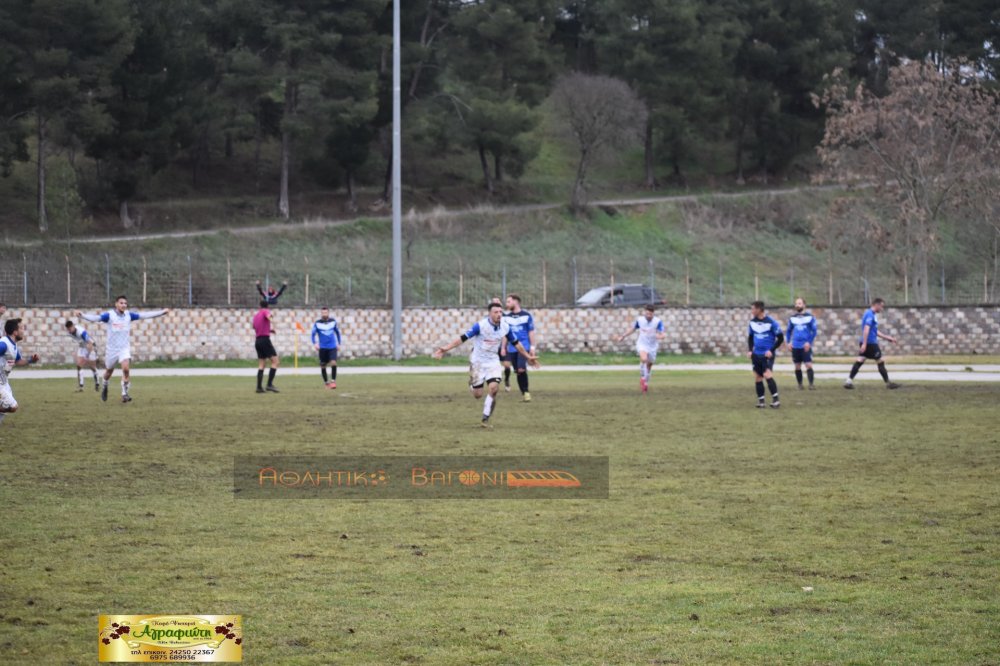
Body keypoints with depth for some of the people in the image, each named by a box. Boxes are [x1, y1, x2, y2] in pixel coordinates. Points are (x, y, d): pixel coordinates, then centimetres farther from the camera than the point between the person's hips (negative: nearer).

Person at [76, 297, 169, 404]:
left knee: (126, 368, -21)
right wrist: (82, 315, -44)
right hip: (112, 349, -1)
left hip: (125, 348, 1)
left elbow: (145, 315, -3)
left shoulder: (129, 315, -3)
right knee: (109, 371, 14)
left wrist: (162, 312, -7)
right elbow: (95, 318, -26)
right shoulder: (110, 315, -13)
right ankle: (104, 387, 46)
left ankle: (124, 394, -11)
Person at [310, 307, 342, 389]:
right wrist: (315, 343, -20)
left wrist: (338, 343, 15)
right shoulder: (317, 323, -4)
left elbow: (337, 332, 16)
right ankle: (326, 382, 21)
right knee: (323, 366, 4)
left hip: (332, 347, 0)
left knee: (333, 363, -17)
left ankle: (333, 381, -8)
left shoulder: (333, 321, 2)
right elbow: (312, 334, -3)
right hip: (323, 347, 0)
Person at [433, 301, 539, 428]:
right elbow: (463, 338, -21)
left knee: (493, 388, -18)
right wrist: (446, 348, -29)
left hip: (493, 361, 3)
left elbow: (516, 343, 10)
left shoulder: (505, 327, -7)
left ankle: (485, 420, -5)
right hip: (478, 361, -3)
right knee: (477, 395, -2)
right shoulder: (480, 325, -21)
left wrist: (527, 356, 17)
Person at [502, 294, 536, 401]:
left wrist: (532, 347, -3)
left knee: (521, 369, -16)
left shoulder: (527, 315, 0)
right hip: (512, 349, 4)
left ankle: (526, 393, -6)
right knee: (518, 371, 3)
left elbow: (531, 332, 2)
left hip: (524, 347, -4)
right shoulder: (506, 317, 9)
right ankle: (524, 393, 11)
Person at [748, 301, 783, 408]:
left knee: (767, 375, -20)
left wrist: (771, 350, -15)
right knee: (757, 377, 5)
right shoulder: (753, 322, 5)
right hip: (756, 354, 6)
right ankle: (761, 401, 13)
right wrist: (750, 350, 6)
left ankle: (775, 399, -15)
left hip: (767, 355, -6)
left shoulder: (771, 322, -13)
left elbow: (780, 338, -8)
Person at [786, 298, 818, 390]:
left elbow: (814, 331, -1)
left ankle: (811, 384, -12)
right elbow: (789, 331, 18)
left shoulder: (810, 317, 0)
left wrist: (809, 342, -12)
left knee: (809, 365, -12)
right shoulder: (792, 318, 10)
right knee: (797, 367, 7)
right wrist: (789, 342, 4)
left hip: (806, 346, -3)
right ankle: (800, 385, 17)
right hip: (795, 347, 3)